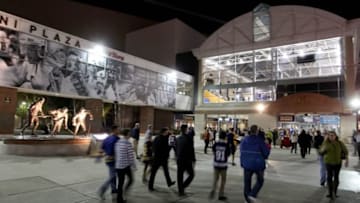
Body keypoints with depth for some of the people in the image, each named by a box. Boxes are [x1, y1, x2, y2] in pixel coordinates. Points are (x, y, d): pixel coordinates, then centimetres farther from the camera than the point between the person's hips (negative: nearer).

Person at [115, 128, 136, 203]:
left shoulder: (117, 142, 5)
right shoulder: (128, 143, -15)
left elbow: (115, 155, 11)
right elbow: (131, 156, -15)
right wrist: (134, 166, -5)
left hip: (118, 166, 6)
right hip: (126, 165, -6)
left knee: (120, 183, 13)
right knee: (131, 179, 17)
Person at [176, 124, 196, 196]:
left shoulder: (177, 139, 3)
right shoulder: (189, 137, -14)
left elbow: (176, 150, 10)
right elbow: (191, 150, -14)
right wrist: (193, 160, -8)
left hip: (179, 160, 5)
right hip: (187, 160, -5)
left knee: (180, 176, 13)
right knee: (191, 174, 11)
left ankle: (180, 191, 18)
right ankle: (183, 187, -1)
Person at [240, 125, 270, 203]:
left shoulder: (244, 140, -4)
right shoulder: (260, 140, -15)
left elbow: (242, 152, 2)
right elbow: (266, 152, -9)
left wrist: (242, 163, 11)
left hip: (247, 164, 3)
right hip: (259, 164, -3)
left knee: (247, 182, 13)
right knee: (260, 181, 18)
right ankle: (252, 195, 3)